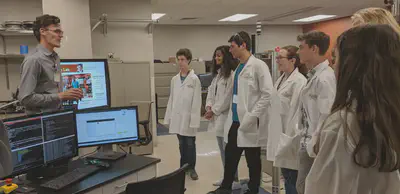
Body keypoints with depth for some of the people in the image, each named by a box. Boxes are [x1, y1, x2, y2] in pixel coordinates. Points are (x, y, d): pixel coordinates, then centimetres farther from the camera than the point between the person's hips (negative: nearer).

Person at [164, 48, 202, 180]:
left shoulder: (194, 79, -7)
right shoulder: (174, 79, 7)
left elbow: (197, 101, -10)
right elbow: (171, 99, 10)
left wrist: (194, 119, -14)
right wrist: (169, 117, 7)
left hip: (188, 117, -4)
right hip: (177, 117, 4)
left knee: (190, 144, 6)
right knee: (182, 144, 14)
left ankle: (191, 168, 20)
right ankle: (183, 167, 27)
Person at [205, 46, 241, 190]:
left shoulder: (232, 74, -14)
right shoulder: (217, 73, 16)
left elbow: (227, 97, -18)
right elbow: (211, 91, 14)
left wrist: (214, 111, -12)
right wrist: (209, 106, -2)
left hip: (226, 116, -9)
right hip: (217, 116, 9)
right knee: (222, 149, 15)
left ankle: (235, 180, 8)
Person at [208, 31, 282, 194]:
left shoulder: (258, 65, -12)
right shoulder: (238, 68, 11)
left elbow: (268, 94, -17)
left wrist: (251, 117, -20)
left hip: (250, 124, -7)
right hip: (236, 121, 7)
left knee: (252, 160, 9)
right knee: (230, 156, 15)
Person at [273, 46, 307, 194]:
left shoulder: (299, 81, -16)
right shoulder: (281, 79, 12)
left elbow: (297, 111, -22)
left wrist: (290, 138, -21)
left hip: (290, 139, -9)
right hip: (281, 136, 9)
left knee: (293, 180, 2)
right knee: (287, 178, 18)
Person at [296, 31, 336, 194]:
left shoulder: (325, 78, -19)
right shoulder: (314, 75, 9)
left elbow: (326, 117, -22)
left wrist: (313, 147, -17)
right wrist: (306, 143, 15)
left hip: (315, 148, -8)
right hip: (307, 145, 8)